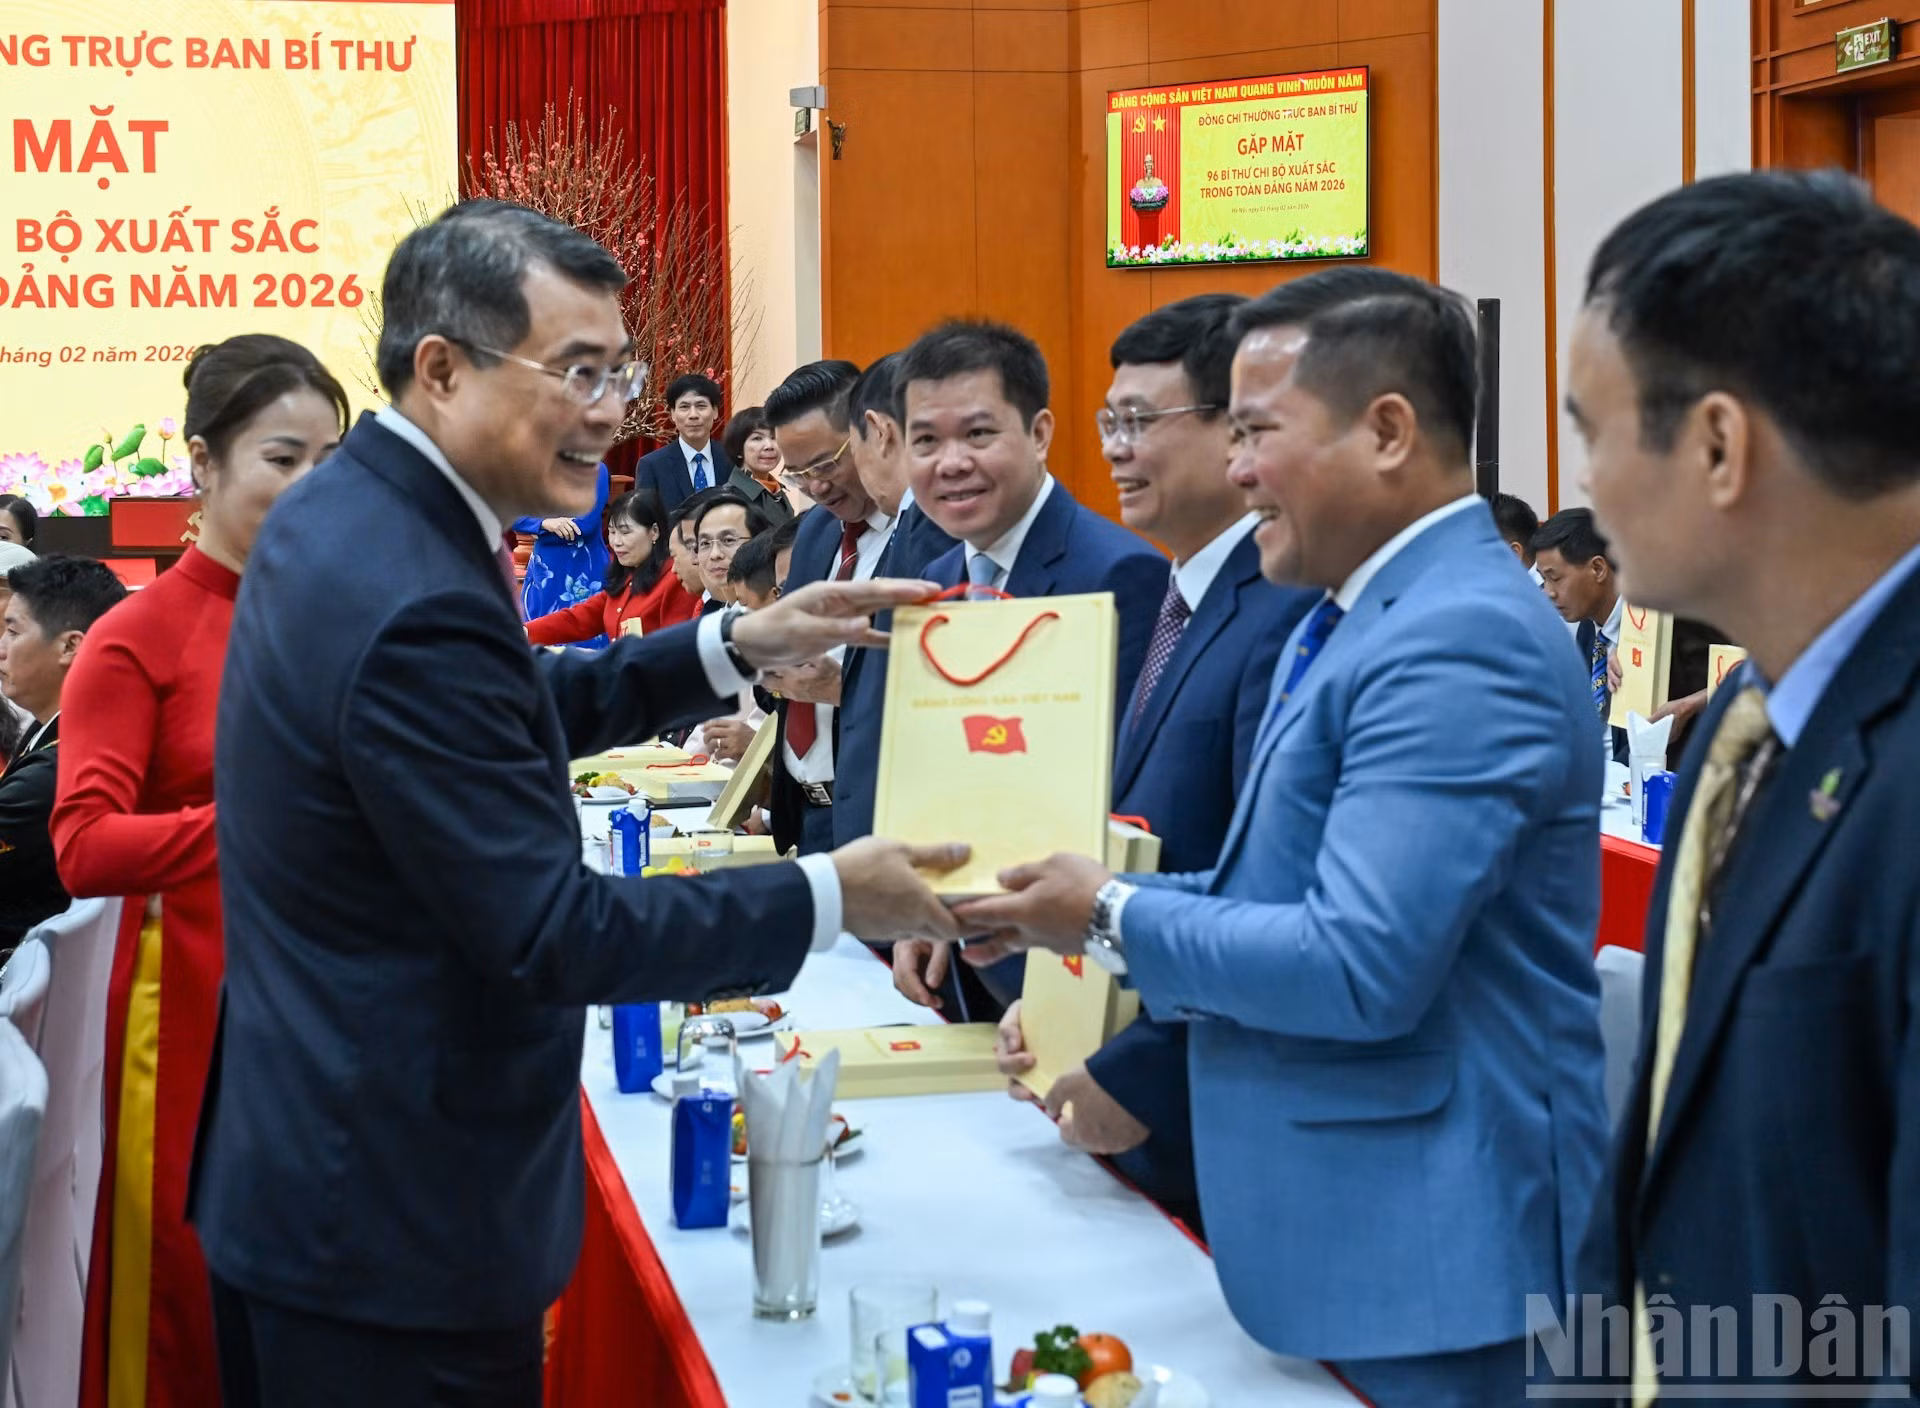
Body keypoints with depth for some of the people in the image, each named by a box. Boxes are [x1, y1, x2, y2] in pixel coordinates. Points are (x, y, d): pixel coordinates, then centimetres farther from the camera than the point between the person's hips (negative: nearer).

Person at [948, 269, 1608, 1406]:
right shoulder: (1352, 618, 11)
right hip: (1324, 1213, 9)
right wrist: (1091, 905, 1)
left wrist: (1114, 918, -15)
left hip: (1420, 1238, -9)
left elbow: (1360, 966, -27)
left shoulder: (1462, 639, -22)